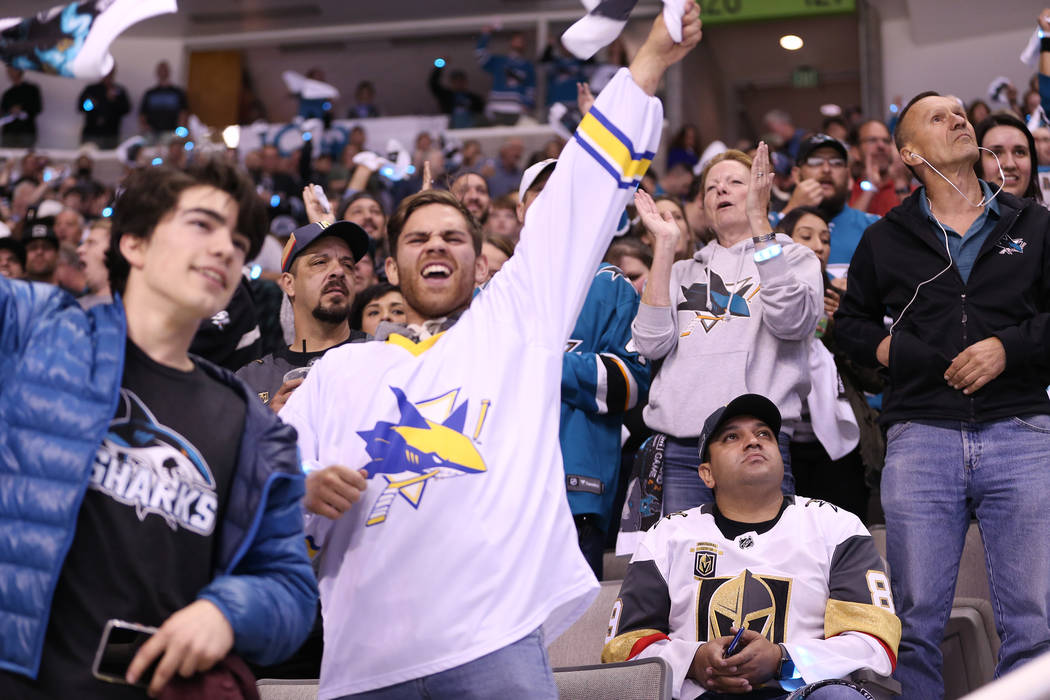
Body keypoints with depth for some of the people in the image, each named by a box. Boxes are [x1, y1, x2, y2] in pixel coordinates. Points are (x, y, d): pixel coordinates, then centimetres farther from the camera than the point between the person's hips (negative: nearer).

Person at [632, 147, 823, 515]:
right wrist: (665, 246, 4)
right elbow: (652, 344, 4)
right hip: (677, 447, 3)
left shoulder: (794, 258, 15)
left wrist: (758, 220, -9)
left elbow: (791, 319, -9)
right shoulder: (684, 271, 22)